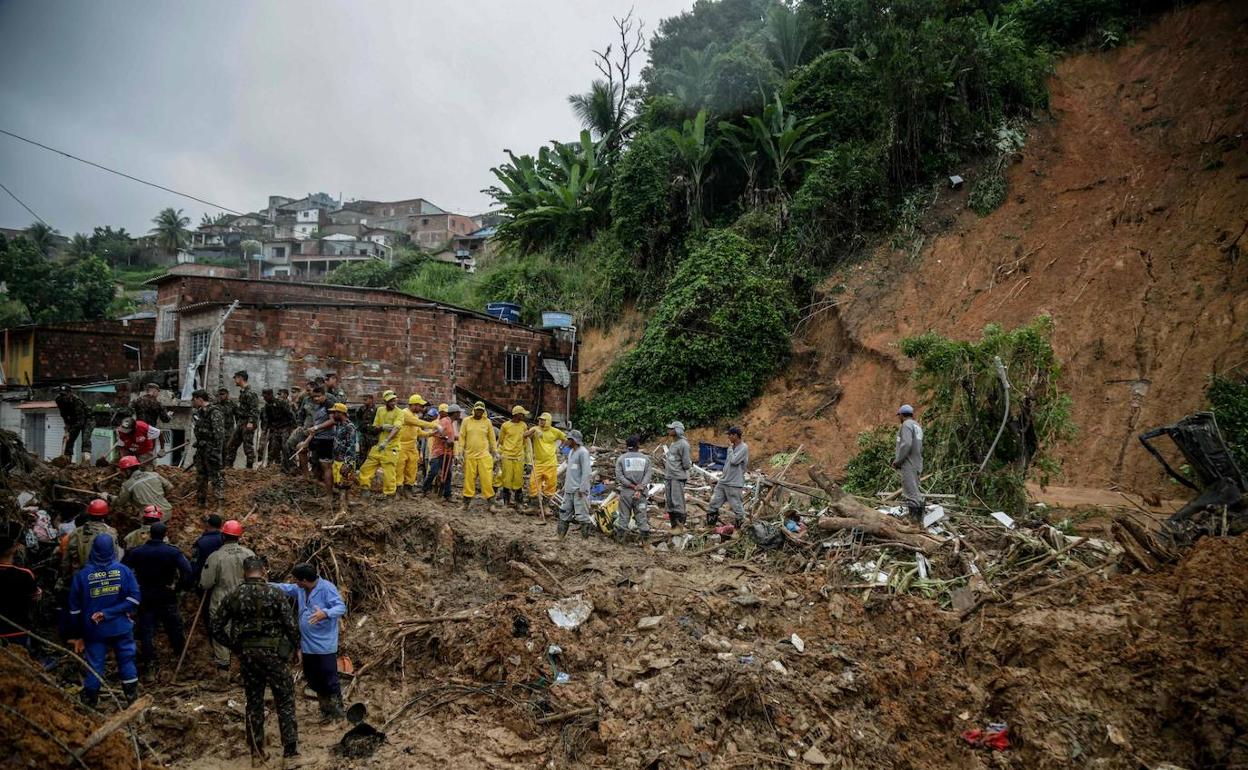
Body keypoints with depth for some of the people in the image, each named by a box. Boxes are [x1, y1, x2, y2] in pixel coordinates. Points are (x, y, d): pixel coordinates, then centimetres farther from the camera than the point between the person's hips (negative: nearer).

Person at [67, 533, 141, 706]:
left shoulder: (82, 575, -6)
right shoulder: (123, 570, -8)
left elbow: (75, 609, 0)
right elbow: (134, 599, -13)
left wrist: (77, 635, 8)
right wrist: (109, 613, -11)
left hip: (94, 631, 0)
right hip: (121, 628, 0)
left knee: (94, 668, 9)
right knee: (127, 663, 10)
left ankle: (88, 707, 19)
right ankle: (133, 702, 18)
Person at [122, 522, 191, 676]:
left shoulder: (136, 552, -7)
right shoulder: (173, 552, -12)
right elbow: (187, 570, -20)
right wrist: (180, 586, -8)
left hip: (145, 596, 1)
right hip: (167, 596, 0)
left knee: (146, 629, 8)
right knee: (174, 626, 16)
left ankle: (146, 662, 7)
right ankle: (180, 654, 30)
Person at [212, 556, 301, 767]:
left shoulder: (232, 597, 1)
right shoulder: (275, 594, -9)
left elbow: (217, 628, 4)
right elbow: (291, 626, -10)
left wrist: (236, 647, 15)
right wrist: (295, 647, 7)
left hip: (246, 654, 3)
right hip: (273, 653, -3)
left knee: (254, 703, 15)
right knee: (285, 702, 4)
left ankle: (257, 753, 23)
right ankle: (290, 754, 3)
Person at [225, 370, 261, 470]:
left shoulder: (250, 393, -14)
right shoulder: (242, 392, 17)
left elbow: (255, 409, -21)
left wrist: (251, 422, -28)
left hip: (247, 424, -10)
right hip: (240, 423, 10)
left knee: (248, 445, -5)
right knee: (231, 445, 10)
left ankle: (250, 467, 1)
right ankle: (228, 465, 15)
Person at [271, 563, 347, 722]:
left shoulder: (327, 588, -19)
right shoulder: (299, 589, 5)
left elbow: (341, 607, -27)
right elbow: (284, 588, 21)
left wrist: (325, 613, -45)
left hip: (325, 646, -8)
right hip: (307, 646, 8)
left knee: (330, 681, -5)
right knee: (314, 682, 17)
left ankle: (338, 713, 10)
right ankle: (326, 712, 32)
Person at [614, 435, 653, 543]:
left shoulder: (621, 459, 2)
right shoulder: (645, 459, 4)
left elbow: (619, 476, -7)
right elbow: (648, 474, -7)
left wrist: (633, 486, -8)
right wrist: (640, 488, -14)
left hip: (626, 492, 0)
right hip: (641, 493, 0)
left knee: (623, 516, 6)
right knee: (641, 515, 5)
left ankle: (620, 538, 9)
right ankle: (645, 538, 5)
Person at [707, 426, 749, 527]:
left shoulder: (744, 447, -13)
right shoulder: (733, 446, 12)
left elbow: (733, 461, -22)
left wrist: (730, 447, -12)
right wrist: (724, 473, 15)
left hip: (734, 484, -8)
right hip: (723, 481, 8)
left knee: (736, 505, 0)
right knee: (714, 502, 7)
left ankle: (740, 525, 13)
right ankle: (710, 524, 15)